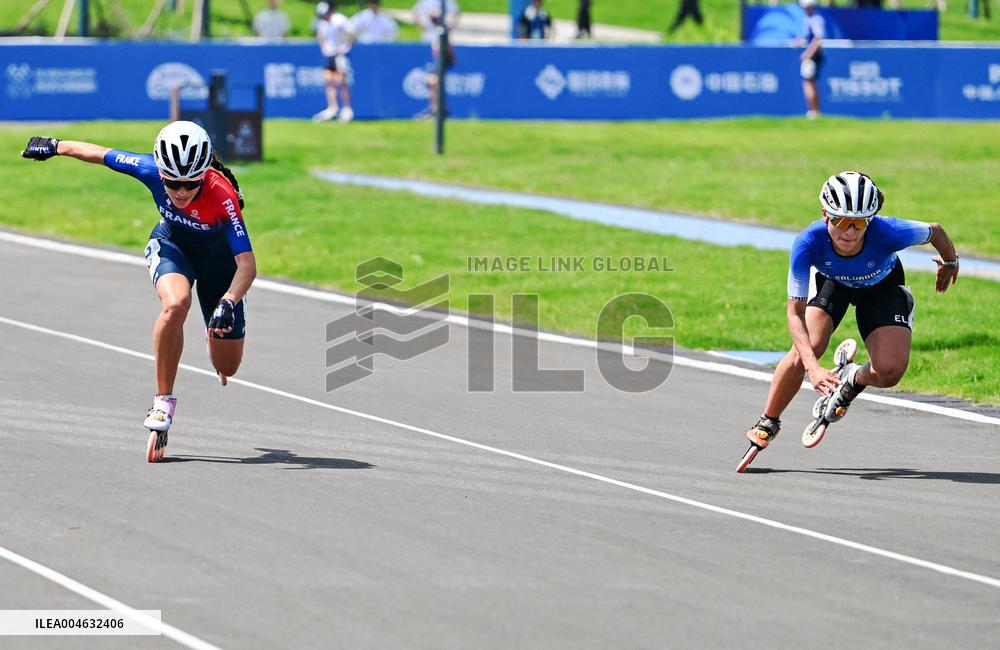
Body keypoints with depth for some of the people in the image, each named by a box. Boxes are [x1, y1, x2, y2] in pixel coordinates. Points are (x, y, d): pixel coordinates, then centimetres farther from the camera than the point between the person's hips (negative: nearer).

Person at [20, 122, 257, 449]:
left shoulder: (222, 196, -40)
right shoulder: (151, 169, -32)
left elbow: (247, 263, -42)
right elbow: (100, 154, -14)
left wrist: (228, 304, -57)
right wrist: (54, 146, 1)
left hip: (218, 255, -1)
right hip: (170, 243, 1)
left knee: (227, 368, 4)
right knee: (176, 303, -36)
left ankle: (216, 334, 44)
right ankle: (163, 400, -21)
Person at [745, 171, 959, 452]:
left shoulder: (887, 233, -41)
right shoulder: (809, 242, -39)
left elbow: (935, 231, -19)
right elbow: (795, 313, -35)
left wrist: (950, 263, 3)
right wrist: (812, 367, -49)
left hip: (883, 286, 0)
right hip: (831, 282, 0)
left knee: (890, 371, -18)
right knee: (805, 349, -24)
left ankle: (854, 381, 19)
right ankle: (767, 422, 0)